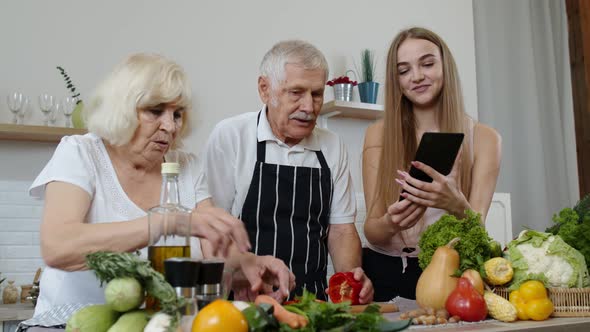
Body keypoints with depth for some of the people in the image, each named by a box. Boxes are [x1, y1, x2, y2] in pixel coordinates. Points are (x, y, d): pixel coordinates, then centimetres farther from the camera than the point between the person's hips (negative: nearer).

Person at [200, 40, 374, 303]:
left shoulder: (333, 147, 11)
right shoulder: (229, 136, -2)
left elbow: (342, 228, 12)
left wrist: (350, 276, -7)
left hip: (314, 302, 4)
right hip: (244, 302, -3)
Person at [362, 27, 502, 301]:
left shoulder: (484, 138, 2)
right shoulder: (379, 134, 2)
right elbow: (371, 231, -1)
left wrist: (456, 205, -27)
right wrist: (391, 224, -24)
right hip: (385, 272, 0)